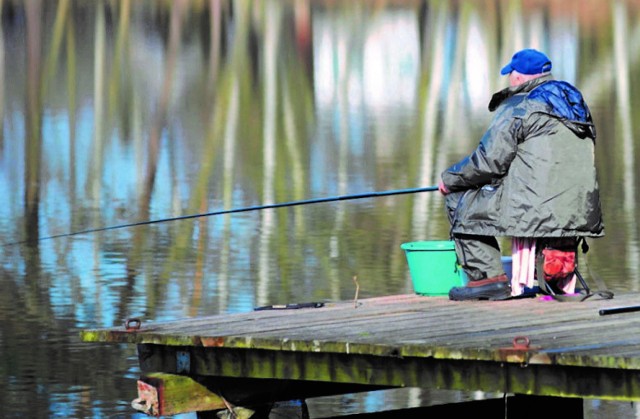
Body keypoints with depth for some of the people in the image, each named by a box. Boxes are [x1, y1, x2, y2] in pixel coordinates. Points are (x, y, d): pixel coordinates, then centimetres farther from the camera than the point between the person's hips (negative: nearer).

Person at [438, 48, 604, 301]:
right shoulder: (574, 103, 20)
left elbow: (489, 162, -9)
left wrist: (449, 179, 7)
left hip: (538, 210, -8)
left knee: (459, 203, 7)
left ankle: (489, 277, -5)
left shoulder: (517, 108, -6)